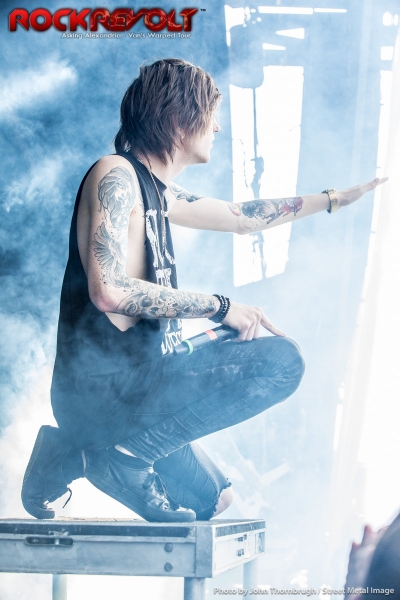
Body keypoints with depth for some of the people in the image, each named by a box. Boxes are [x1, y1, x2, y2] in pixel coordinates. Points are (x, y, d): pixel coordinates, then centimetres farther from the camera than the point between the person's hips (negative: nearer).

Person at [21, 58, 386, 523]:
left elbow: (242, 216, 28)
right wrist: (219, 306, -20)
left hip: (138, 376, 10)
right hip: (104, 386, -10)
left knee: (211, 498, 27)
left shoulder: (155, 192, 14)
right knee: (280, 361, -13)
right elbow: (109, 289, -27)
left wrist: (338, 198, 34)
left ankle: (81, 450, 12)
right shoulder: (115, 175, -13)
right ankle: (128, 451, -13)